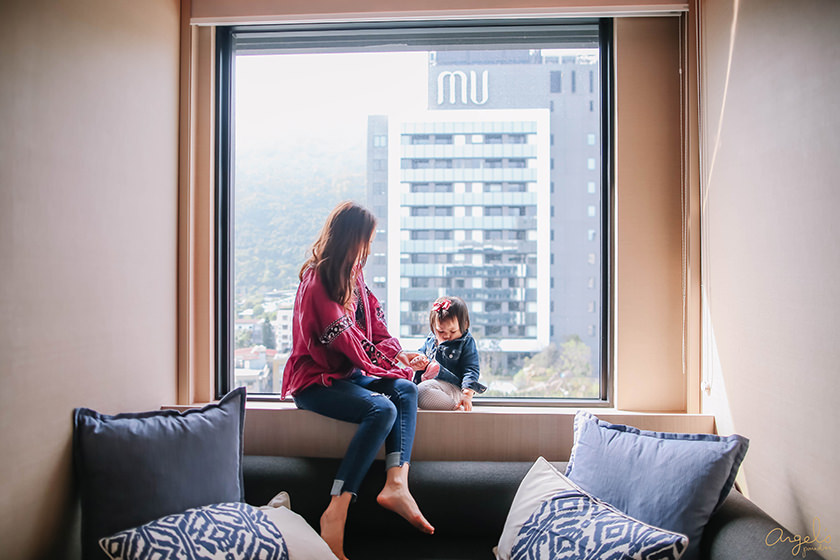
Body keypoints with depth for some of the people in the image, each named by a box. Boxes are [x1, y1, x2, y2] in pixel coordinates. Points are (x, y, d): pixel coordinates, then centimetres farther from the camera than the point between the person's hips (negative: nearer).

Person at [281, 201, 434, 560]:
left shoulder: (354, 277, 13)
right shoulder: (317, 281, -16)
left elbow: (376, 327, 13)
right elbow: (346, 341, -19)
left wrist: (399, 353, -6)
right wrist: (390, 363, -8)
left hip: (347, 375, 9)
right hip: (314, 382, -9)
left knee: (406, 390, -12)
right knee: (382, 409, -29)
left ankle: (396, 484, -26)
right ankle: (336, 513, -30)